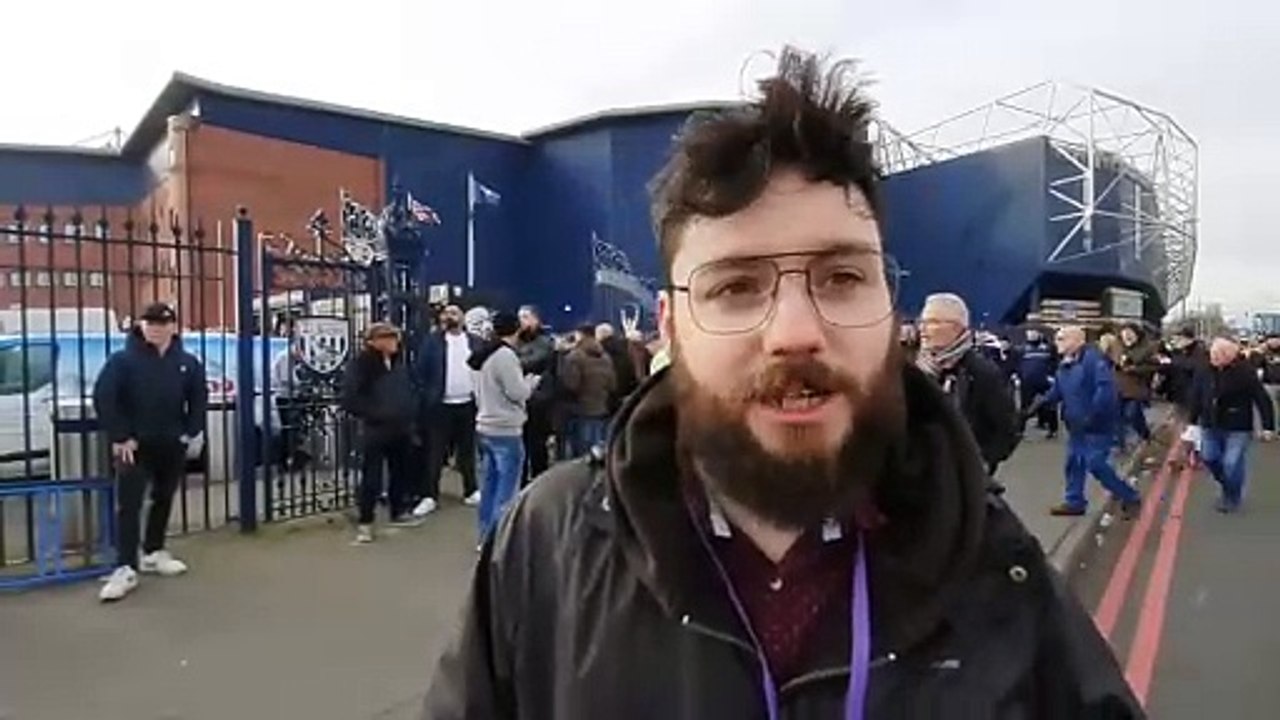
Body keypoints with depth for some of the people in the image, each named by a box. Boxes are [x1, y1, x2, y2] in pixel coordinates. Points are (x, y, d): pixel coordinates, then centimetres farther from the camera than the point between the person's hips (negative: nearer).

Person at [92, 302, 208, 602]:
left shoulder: (188, 363, 2)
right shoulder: (123, 360, -7)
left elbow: (199, 400, 9)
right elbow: (103, 398, -9)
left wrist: (194, 432, -3)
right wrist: (119, 437, -13)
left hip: (172, 445, 4)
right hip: (135, 445, -4)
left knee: (163, 499, 15)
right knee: (128, 505, -8)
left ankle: (153, 553, 31)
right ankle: (126, 569, -6)